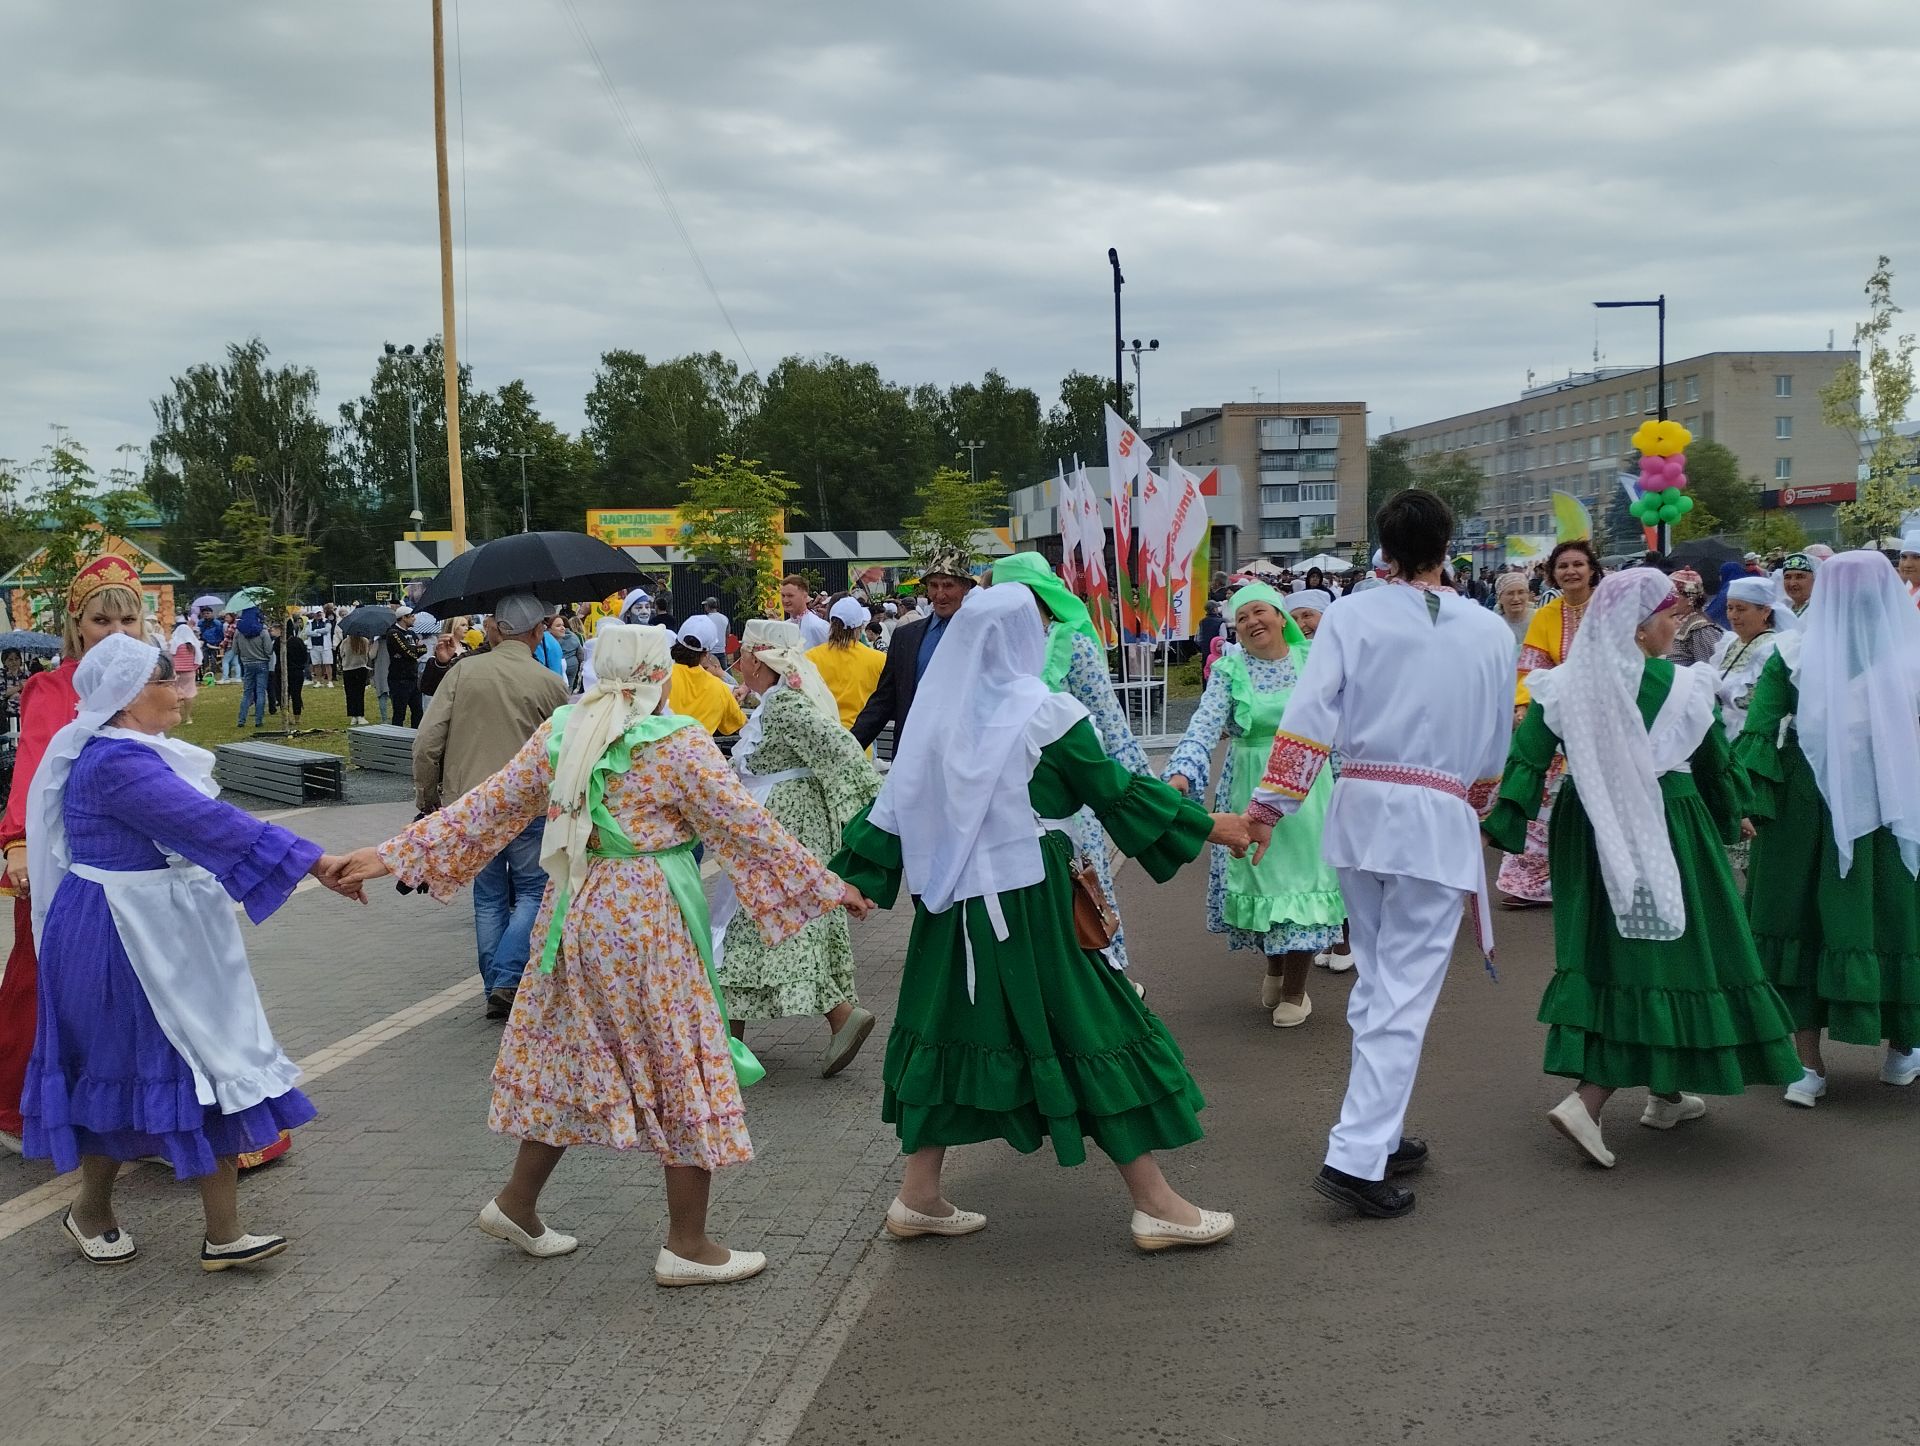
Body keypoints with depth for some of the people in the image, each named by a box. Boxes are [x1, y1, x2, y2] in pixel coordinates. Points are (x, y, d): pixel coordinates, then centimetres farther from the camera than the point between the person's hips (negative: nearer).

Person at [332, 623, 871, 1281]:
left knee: (568, 1055, 20)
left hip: (574, 914, 6)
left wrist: (397, 855, 16)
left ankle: (518, 1203, 30)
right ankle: (687, 1246, 13)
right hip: (648, 920, -6)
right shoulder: (680, 745, -13)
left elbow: (487, 806, 7)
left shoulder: (557, 734, 3)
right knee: (682, 1069, 5)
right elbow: (747, 828, -10)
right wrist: (824, 885, 0)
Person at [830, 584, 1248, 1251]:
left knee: (951, 1031, 16)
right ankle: (1156, 1206, 10)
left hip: (952, 899, 6)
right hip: (1030, 903, -6)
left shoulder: (938, 712, 4)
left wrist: (851, 875, 15)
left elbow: (896, 801, 6)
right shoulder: (1045, 712, -10)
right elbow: (1116, 792, -6)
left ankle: (919, 1197, 22)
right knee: (1091, 1030, 2)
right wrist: (1205, 826, 4)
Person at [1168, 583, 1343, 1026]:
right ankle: (1274, 967, 32)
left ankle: (1295, 990, 13)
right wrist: (1182, 773, -33)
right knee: (1260, 874, 7)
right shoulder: (1229, 670, -4)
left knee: (1301, 876, 1)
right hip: (1251, 790, 0)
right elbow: (1205, 726, -17)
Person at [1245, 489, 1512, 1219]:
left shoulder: (1350, 616, 0)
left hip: (1360, 808, 2)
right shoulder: (1490, 631, 4)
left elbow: (1308, 719, -9)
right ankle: (1356, 1157, -9)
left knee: (1375, 979, 17)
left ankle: (1379, 1134, 26)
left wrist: (1269, 803, -7)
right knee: (1405, 992, -3)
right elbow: (1495, 747, 12)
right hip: (1441, 818, -2)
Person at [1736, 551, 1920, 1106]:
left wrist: (1748, 796, -8)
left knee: (1805, 915, 6)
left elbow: (1759, 728, -8)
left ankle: (1809, 1063, 7)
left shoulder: (1794, 652, -4)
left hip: (1807, 800, 0)